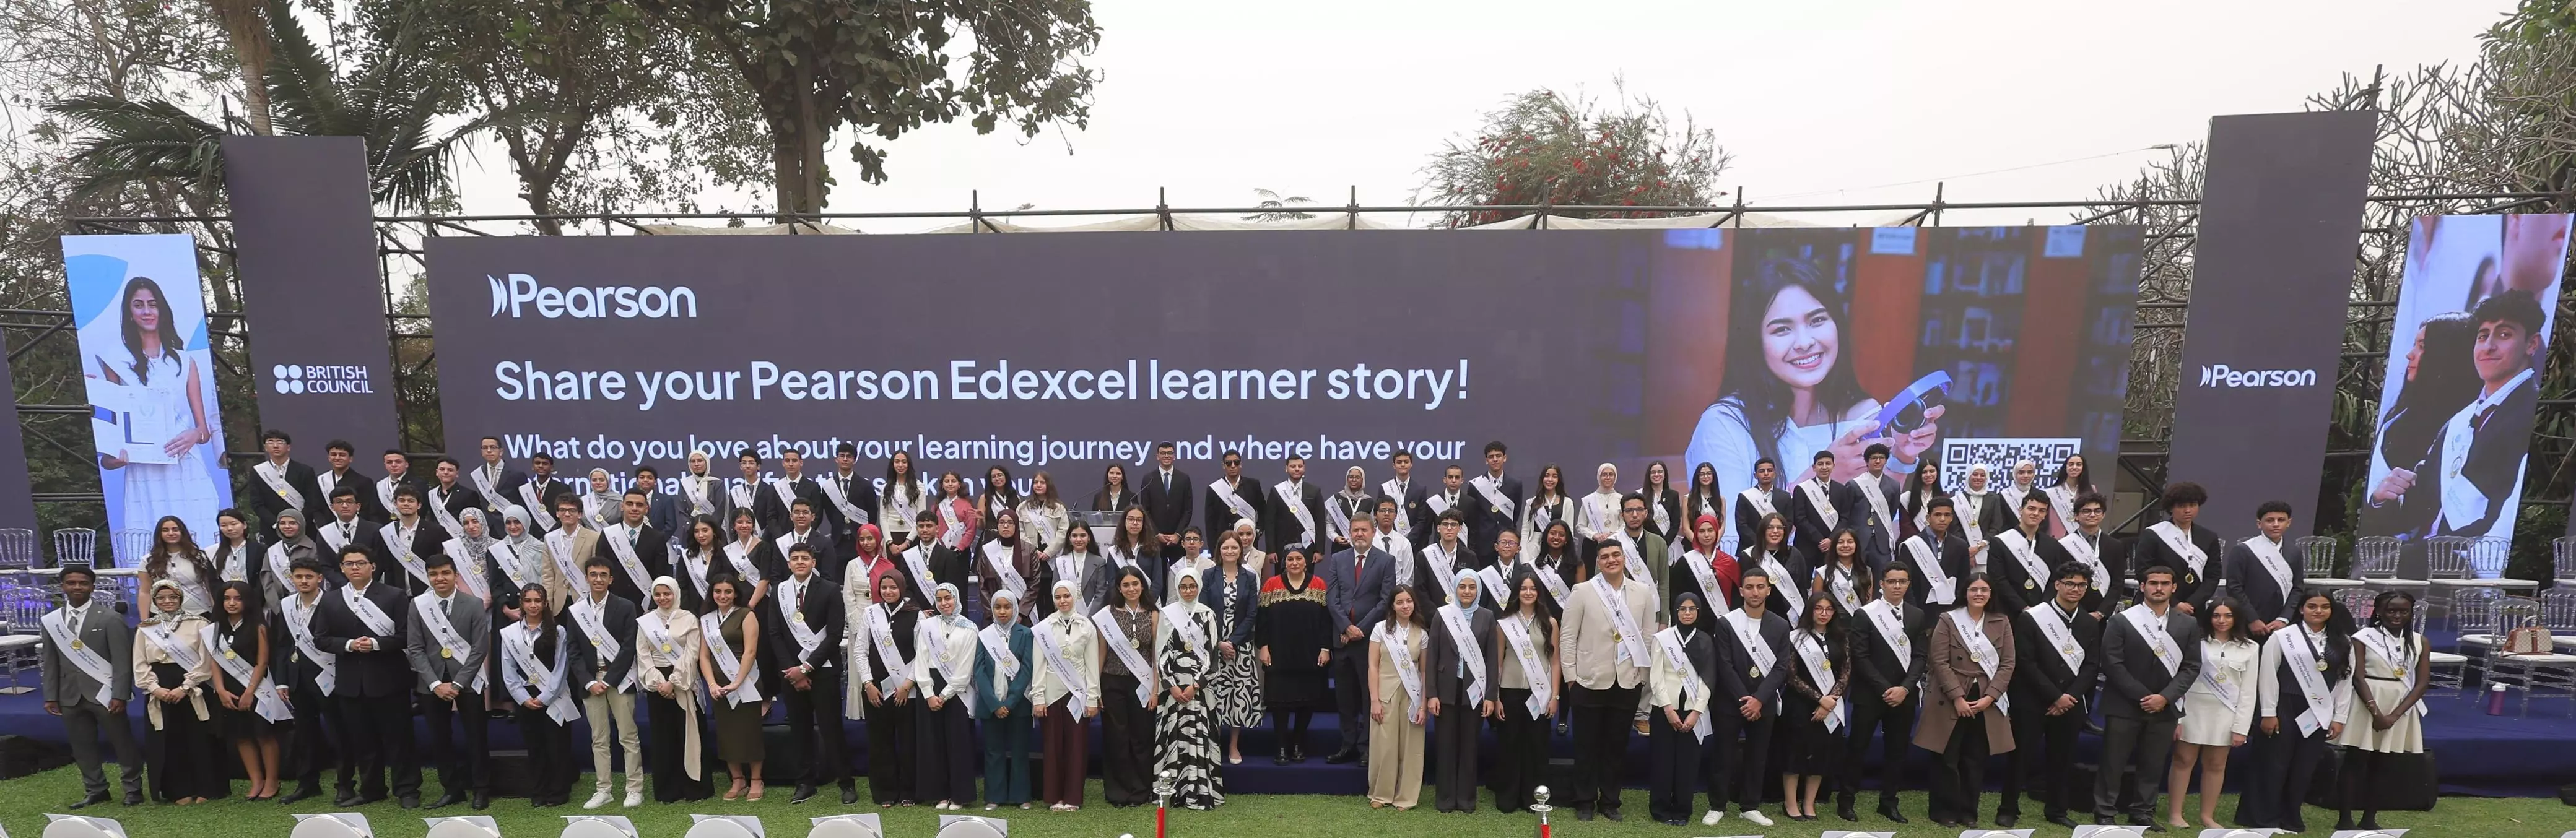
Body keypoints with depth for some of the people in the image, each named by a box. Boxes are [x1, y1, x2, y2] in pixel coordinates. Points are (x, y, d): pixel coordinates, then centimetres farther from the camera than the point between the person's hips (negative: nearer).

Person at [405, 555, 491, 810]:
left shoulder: (474, 605, -5)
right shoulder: (418, 605, 0)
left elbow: (480, 649, -6)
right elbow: (415, 649, 0)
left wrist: (457, 684, -12)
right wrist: (435, 684, -9)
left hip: (467, 681, -2)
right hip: (432, 682, 2)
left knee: (475, 736, 2)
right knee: (439, 738, 7)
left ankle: (481, 789, 13)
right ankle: (451, 789, 20)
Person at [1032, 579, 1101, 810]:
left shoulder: (1087, 627, 2)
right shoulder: (1043, 627, 1)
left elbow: (1092, 665, 2)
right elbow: (1039, 665, 0)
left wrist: (1093, 698, -1)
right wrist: (1038, 698, -5)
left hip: (1077, 694, 0)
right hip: (1052, 694, 0)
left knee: (1076, 746, 3)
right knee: (1052, 746, 4)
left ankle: (1072, 797, 13)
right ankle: (1054, 797, 15)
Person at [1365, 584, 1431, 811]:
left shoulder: (1422, 633, 6)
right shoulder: (1381, 629, 0)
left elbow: (1425, 671, 6)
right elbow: (1373, 666, -2)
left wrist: (1424, 704, -1)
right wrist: (1374, 700, -9)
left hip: (1412, 696, 2)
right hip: (1386, 694, -2)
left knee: (1410, 747, 4)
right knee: (1384, 746, 0)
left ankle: (1406, 797, 17)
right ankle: (1381, 794, 17)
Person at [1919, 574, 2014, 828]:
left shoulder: (2002, 622, 7)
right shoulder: (1948, 620, -2)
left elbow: (2007, 663, 2)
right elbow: (1940, 662, -7)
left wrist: (1990, 697, -8)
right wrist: (1958, 697, -14)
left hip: (1987, 701, 3)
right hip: (1951, 700, -2)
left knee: (1976, 759, 7)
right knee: (1948, 758, 2)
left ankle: (1968, 811, 19)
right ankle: (1944, 811, 12)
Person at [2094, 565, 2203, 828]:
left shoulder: (2188, 625, 6)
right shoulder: (2121, 621, -4)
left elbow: (2191, 667, 2)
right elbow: (2112, 664, -8)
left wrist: (2165, 697, -10)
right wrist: (2143, 696, -13)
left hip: (2165, 707, 3)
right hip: (2125, 706, -3)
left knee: (2152, 765, 10)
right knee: (2113, 763, 2)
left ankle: (2140, 813, 22)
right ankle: (2104, 814, 10)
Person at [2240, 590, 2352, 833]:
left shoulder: (2343, 642, 6)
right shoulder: (2282, 637, -5)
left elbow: (2346, 680, 8)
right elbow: (2268, 675, -6)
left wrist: (2339, 717, 3)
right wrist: (2268, 713, -10)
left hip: (2319, 713, 4)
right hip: (2284, 709, -3)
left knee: (2304, 768, 9)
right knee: (2274, 766, 2)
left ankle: (2292, 820, 21)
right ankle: (2265, 819, 11)